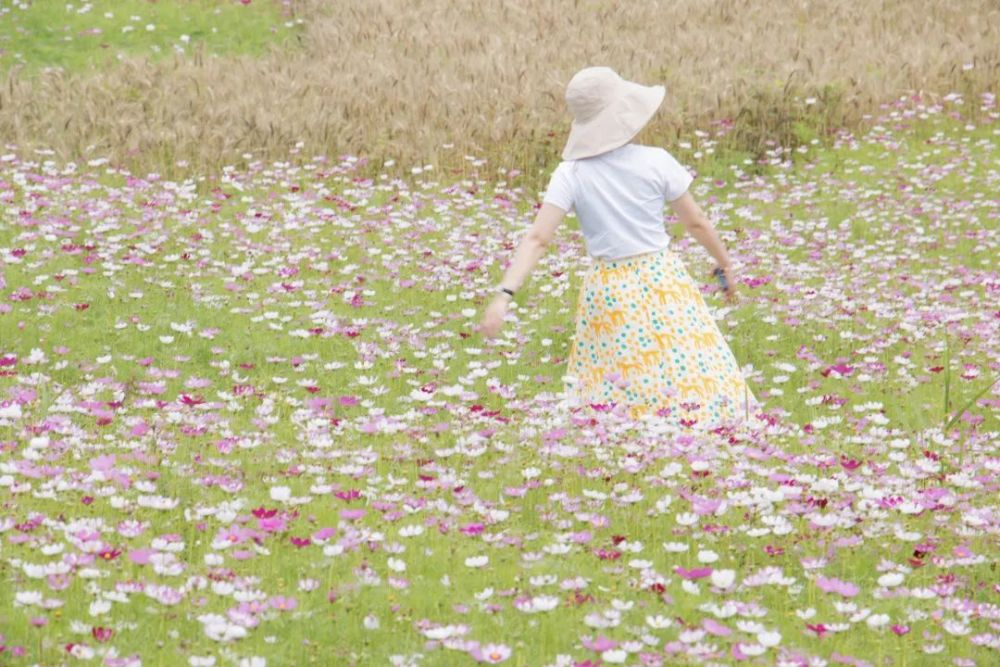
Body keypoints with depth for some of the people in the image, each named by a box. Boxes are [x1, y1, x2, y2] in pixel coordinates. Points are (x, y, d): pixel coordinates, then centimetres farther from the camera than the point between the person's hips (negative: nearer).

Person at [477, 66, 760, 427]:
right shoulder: (655, 162, -10)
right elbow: (696, 223, 1)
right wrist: (725, 264, 16)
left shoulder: (570, 174, -8)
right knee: (694, 380, 3)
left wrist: (504, 295, -20)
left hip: (607, 289, 2)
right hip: (662, 283, -2)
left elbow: (537, 239, -16)